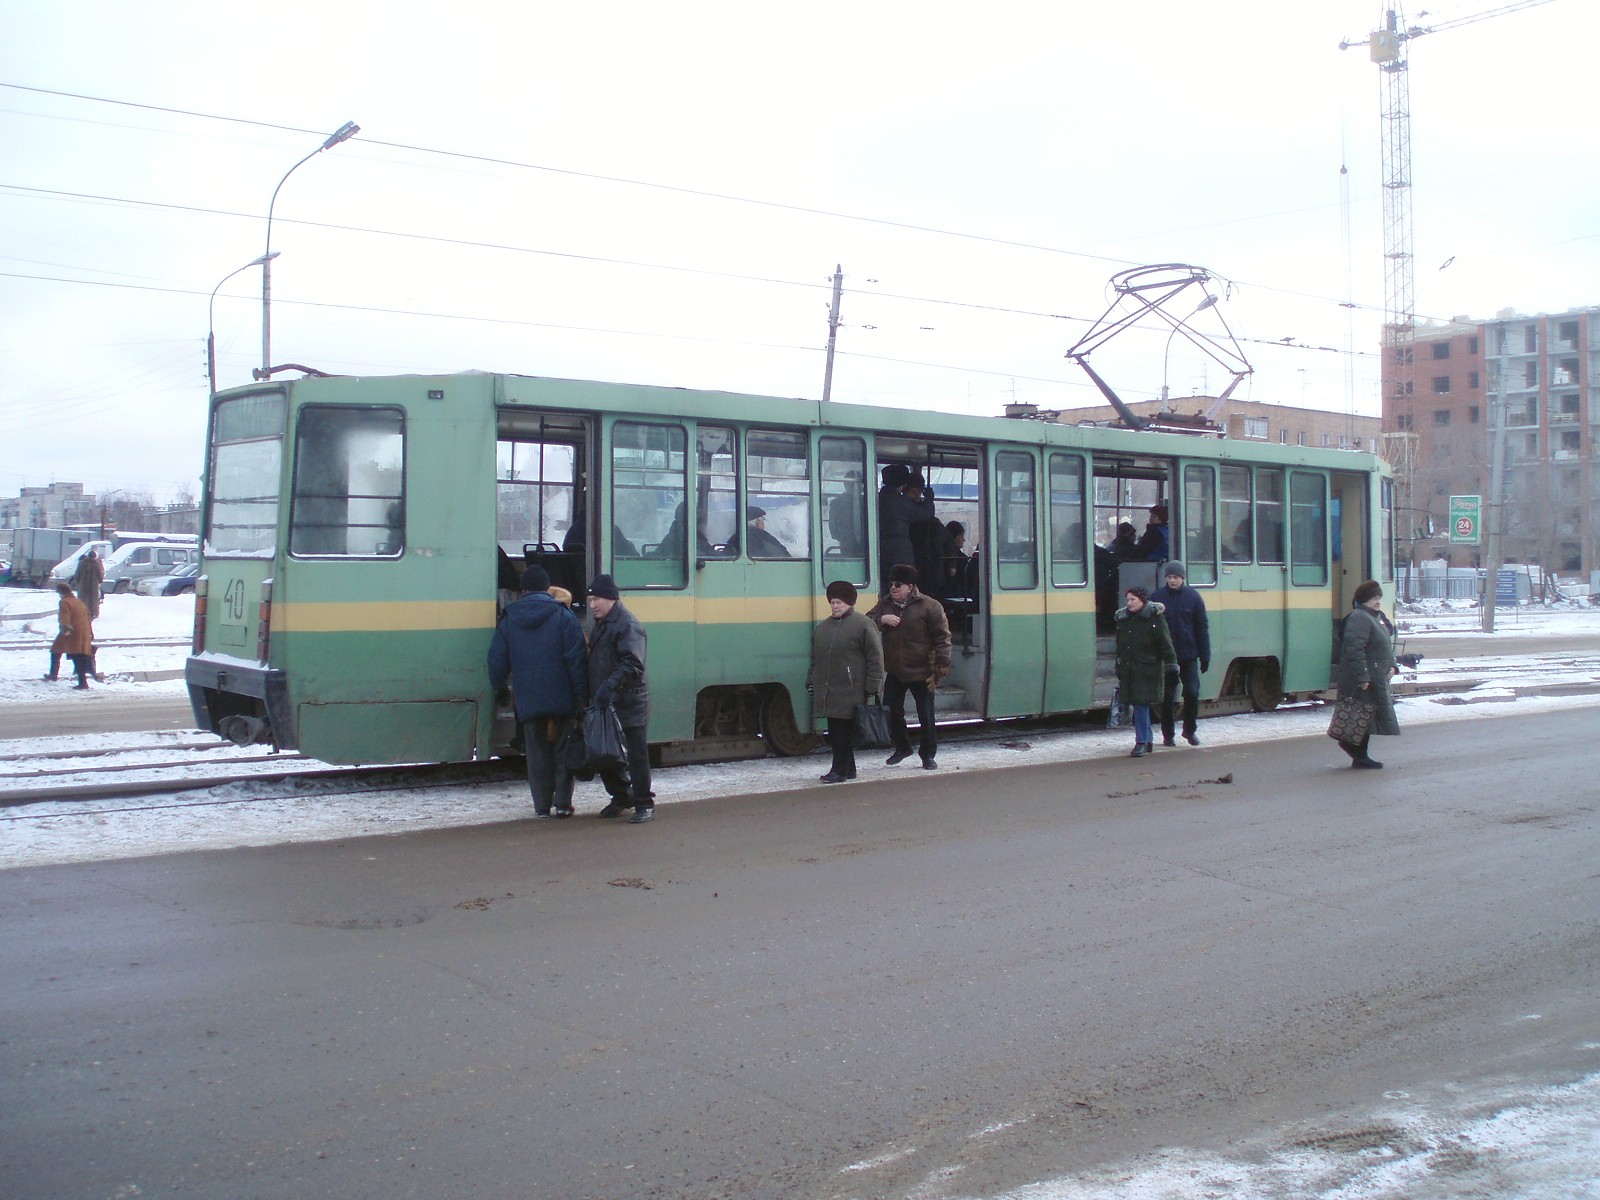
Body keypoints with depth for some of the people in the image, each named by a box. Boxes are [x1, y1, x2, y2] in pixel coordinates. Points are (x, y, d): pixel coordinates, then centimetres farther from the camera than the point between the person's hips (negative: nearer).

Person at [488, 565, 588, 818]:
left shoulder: (508, 620, 5)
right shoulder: (563, 616, -3)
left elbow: (497, 662, 6)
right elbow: (577, 659, -8)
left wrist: (499, 691, 20)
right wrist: (582, 695, -5)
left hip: (528, 700, 1)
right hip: (562, 698, -1)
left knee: (537, 751, 9)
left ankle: (542, 805, 10)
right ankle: (562, 802, 6)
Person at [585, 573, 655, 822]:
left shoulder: (628, 625, -13)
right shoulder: (601, 624, 17)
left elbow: (632, 664, -24)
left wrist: (610, 686, -33)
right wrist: (592, 694, 15)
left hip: (629, 705, -9)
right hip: (604, 703, 9)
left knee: (636, 755, -2)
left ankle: (644, 804, 6)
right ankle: (621, 797, 28)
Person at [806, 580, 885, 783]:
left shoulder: (863, 625, -5)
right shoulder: (822, 627, 17)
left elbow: (875, 657, -8)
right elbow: (815, 658, 24)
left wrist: (872, 687, -12)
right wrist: (811, 682, 19)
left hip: (850, 692, -7)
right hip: (826, 692, 7)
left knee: (844, 732, -4)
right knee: (835, 731, 9)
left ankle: (840, 770, 0)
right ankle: (848, 769, 19)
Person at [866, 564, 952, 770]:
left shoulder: (929, 606, -10)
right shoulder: (885, 604, 6)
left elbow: (942, 637, -10)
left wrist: (940, 668, -15)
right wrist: (881, 619, -16)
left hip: (921, 673, -4)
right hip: (894, 672, 5)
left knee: (926, 716, 4)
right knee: (892, 711, 9)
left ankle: (928, 755, 19)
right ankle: (902, 748, 29)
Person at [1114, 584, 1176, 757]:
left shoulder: (1154, 618, -5)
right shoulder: (1123, 618, 12)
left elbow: (1165, 644, -7)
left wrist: (1171, 665, -12)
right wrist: (1119, 672, 20)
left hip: (1147, 670, -6)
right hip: (1128, 670, 6)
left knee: (1141, 704, -9)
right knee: (1137, 705, 11)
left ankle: (1141, 742, -3)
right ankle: (1147, 741, 23)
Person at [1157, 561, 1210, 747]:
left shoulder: (1193, 597, 0)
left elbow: (1202, 627, 2)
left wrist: (1205, 656, -1)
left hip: (1189, 655, 0)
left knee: (1192, 693, -4)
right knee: (1168, 697, 4)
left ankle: (1190, 730, 16)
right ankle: (1168, 735, 15)